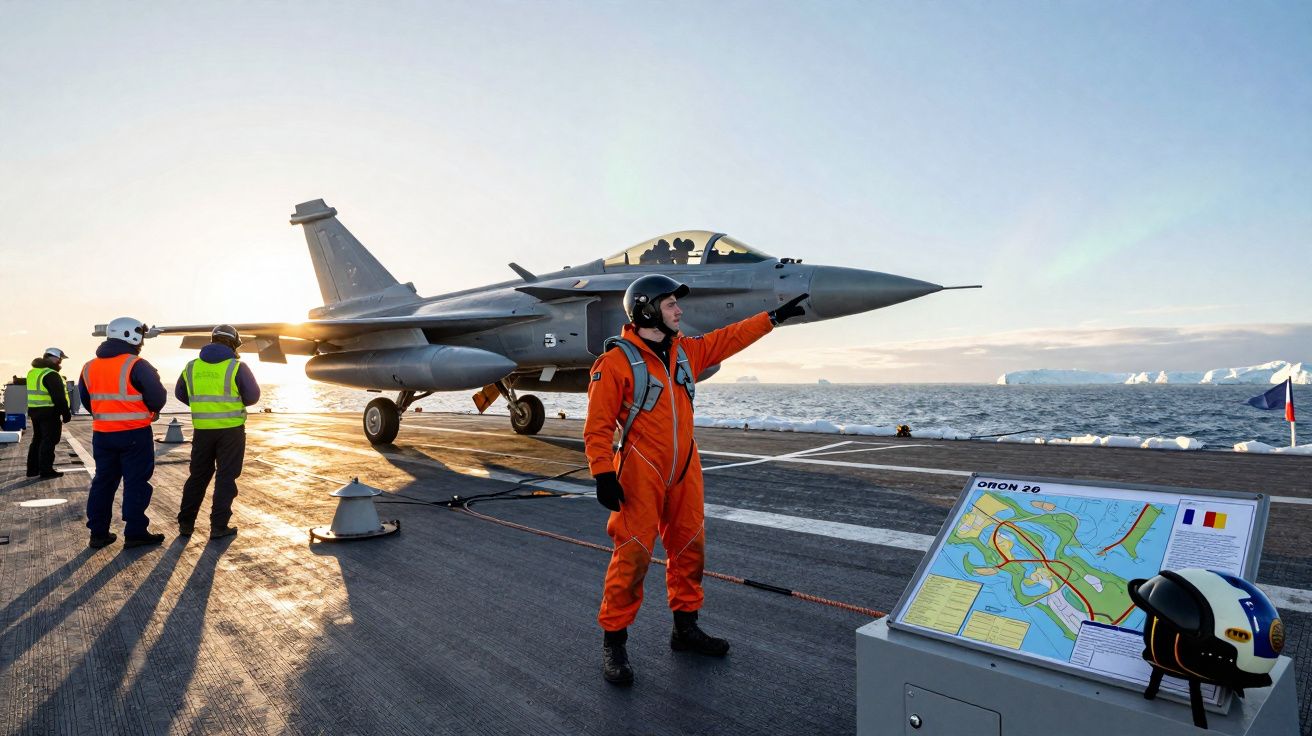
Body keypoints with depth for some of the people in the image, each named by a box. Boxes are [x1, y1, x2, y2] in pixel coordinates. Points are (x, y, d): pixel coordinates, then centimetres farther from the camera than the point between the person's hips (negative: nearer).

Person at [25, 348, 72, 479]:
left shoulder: (32, 372, 15)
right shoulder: (51, 374, -17)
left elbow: (34, 393, 20)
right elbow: (59, 397, -20)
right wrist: (66, 414, -14)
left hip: (34, 410, 9)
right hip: (49, 412, -9)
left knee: (38, 439, 17)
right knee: (49, 441, -4)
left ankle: (33, 469, 22)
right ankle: (46, 471, -2)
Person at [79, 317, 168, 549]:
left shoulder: (89, 367, 8)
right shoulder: (136, 365, -14)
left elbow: (85, 400, 15)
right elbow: (158, 397, -15)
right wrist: (151, 410, 6)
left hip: (102, 434, 6)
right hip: (134, 434, -6)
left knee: (103, 481, 15)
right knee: (136, 482, 0)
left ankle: (98, 533, 19)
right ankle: (135, 533, 2)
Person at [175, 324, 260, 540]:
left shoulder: (192, 367, 3)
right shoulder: (237, 368, -10)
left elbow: (181, 394, 14)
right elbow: (253, 396, -7)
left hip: (202, 429, 4)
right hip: (231, 429, -4)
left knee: (198, 476, 16)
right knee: (226, 477, 3)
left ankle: (185, 524, 22)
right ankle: (218, 526, 4)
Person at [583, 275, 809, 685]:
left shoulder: (687, 351, 9)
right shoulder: (617, 362, -11)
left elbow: (731, 338, 18)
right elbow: (598, 425, -12)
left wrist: (774, 317, 19)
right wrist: (603, 474, -17)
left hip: (684, 471, 7)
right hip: (640, 474, -7)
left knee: (690, 548, 14)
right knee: (633, 554, -6)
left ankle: (685, 627, 31)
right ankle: (614, 641, 9)